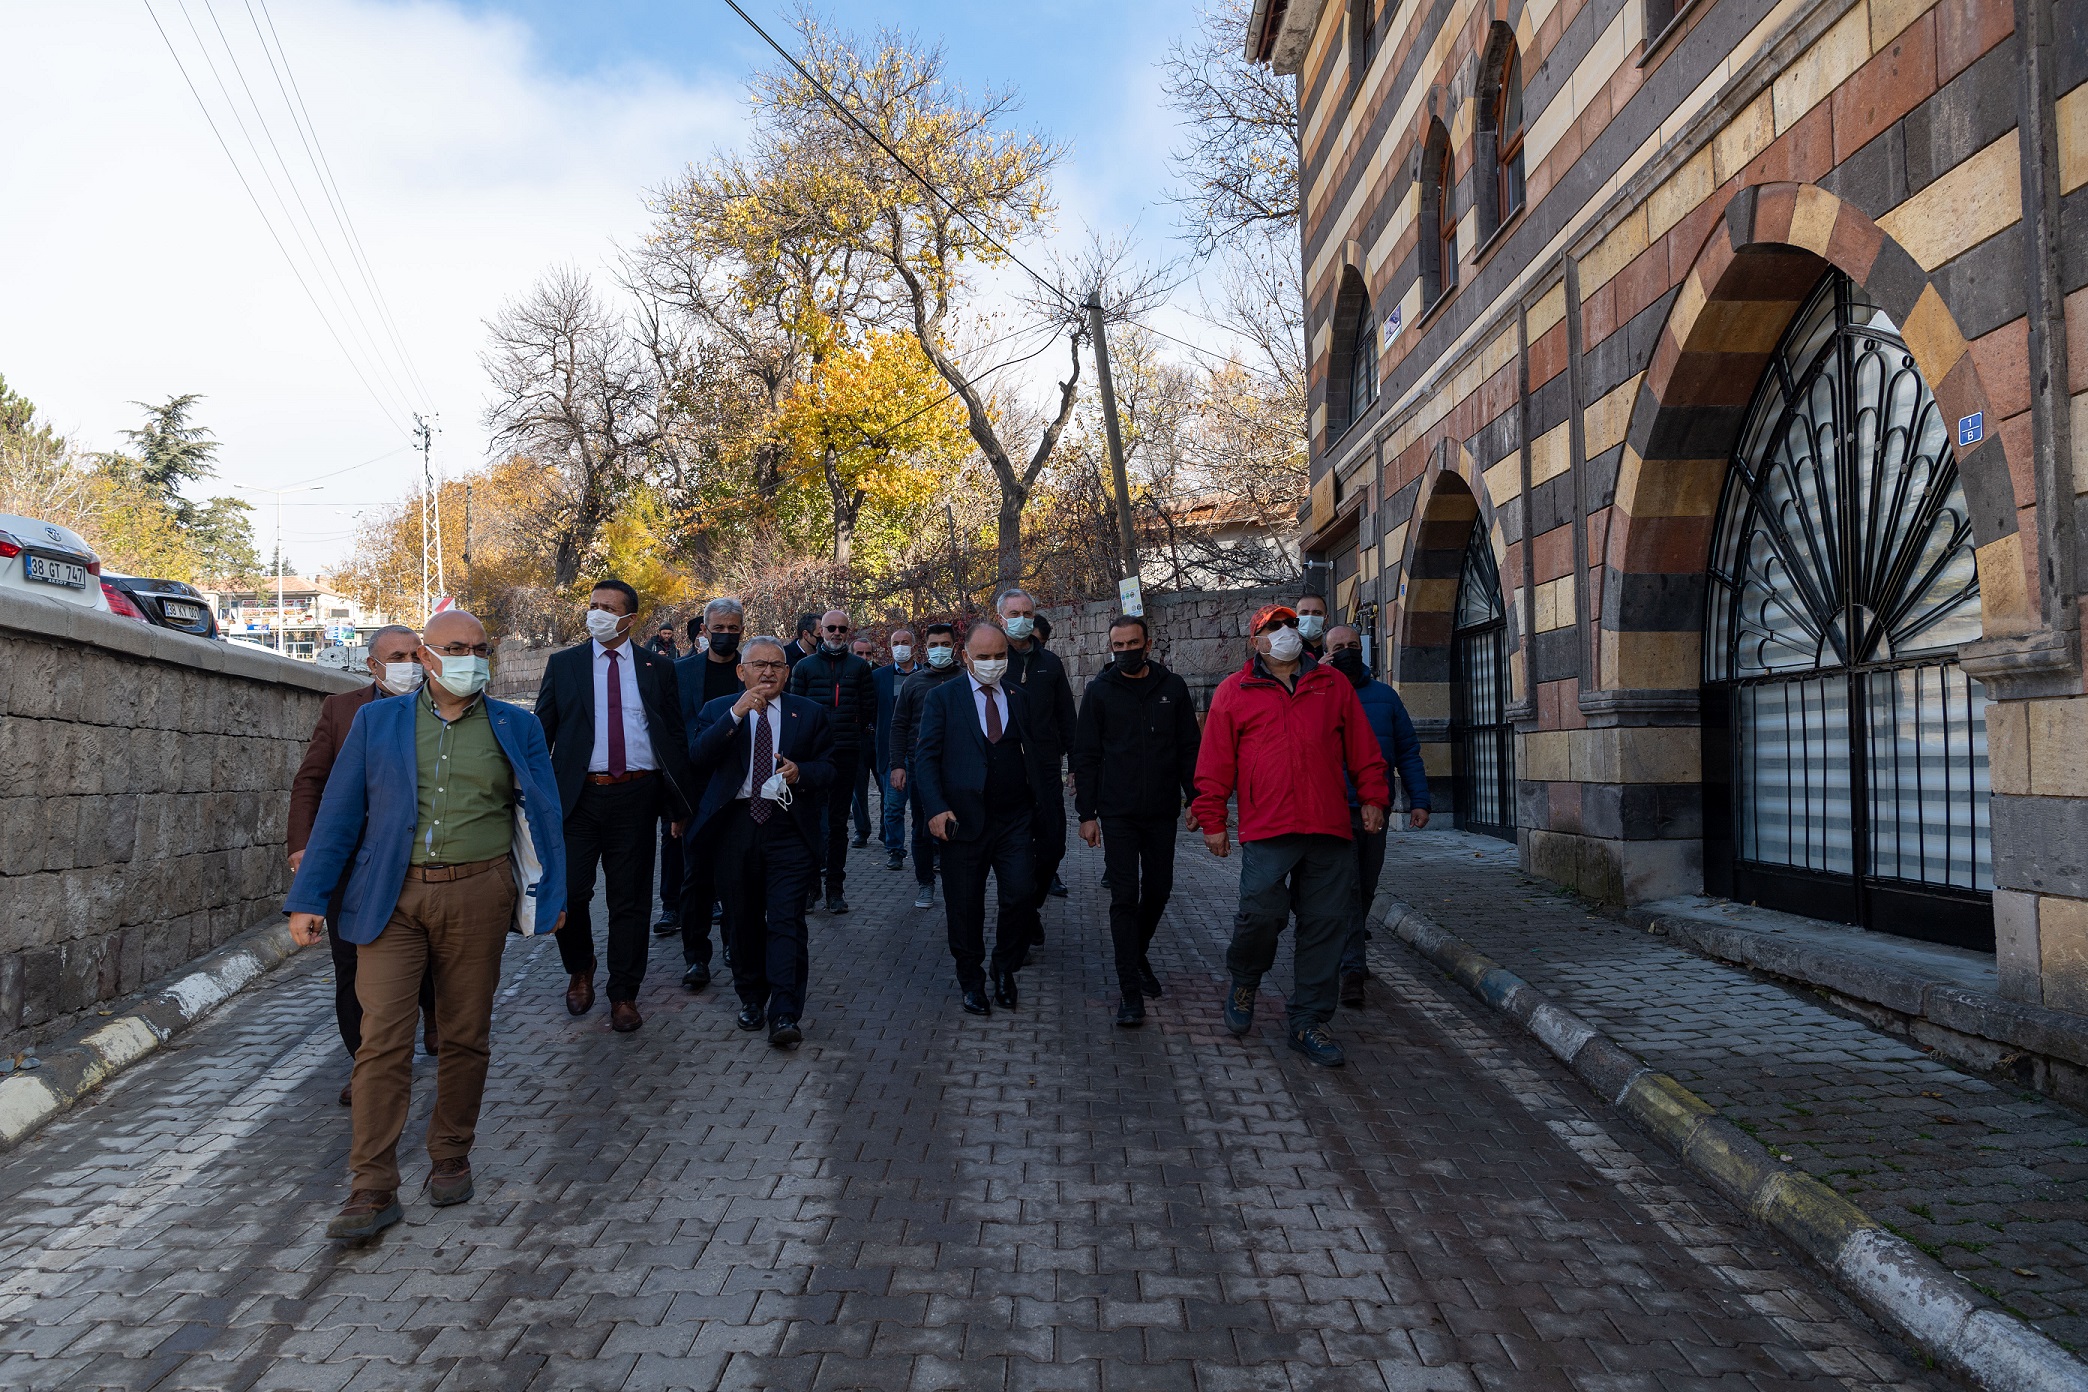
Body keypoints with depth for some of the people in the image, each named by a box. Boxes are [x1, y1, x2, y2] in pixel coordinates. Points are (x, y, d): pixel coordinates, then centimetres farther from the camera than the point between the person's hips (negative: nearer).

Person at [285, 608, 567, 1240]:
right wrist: (308, 898, 2)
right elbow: (339, 812, 6)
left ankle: (451, 1159, 25)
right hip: (392, 897, 0)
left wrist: (551, 897, 8)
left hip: (478, 896, 1)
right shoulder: (377, 722, 8)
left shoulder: (517, 728, 9)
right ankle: (372, 1189, 1)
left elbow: (543, 818, 11)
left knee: (466, 1037, 8)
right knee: (382, 1040, -5)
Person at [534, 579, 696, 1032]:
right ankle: (580, 970, 25)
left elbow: (676, 739, 8)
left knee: (630, 901, 6)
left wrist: (679, 806, 5)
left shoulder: (658, 669, 7)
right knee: (569, 892, -3)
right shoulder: (563, 664, 7)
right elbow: (542, 731, 7)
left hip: (636, 797, 0)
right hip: (578, 796, 0)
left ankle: (624, 995, 18)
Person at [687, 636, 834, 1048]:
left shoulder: (809, 714, 10)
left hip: (789, 827, -1)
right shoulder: (717, 711, 10)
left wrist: (801, 772, -13)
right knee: (742, 918, 10)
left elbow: (828, 767, 8)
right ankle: (751, 999, 27)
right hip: (735, 825, 2)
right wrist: (736, 714, -15)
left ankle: (785, 1015, -11)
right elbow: (698, 758, -7)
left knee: (787, 920, -9)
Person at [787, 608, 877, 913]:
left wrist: (863, 746, -1)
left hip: (846, 754, 0)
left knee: (838, 822, 7)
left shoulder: (859, 667, 7)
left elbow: (869, 710, 6)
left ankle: (835, 888, 11)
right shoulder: (804, 666, 6)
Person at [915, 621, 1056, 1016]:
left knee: (1022, 896, -10)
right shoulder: (942, 698, 1)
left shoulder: (1020, 698, 11)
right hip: (963, 821, -2)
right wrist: (936, 808, -17)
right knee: (965, 909, 6)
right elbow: (926, 757, -5)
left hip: (1016, 820, 2)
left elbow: (1038, 754, 14)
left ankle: (1005, 969, 16)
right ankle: (971, 980, 27)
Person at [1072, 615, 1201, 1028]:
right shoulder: (1099, 691, 0)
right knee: (1124, 898, -4)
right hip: (1117, 814, -2)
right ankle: (1131, 991, 0)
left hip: (1162, 812, 2)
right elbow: (1085, 756, 1)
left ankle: (1137, 953, 39)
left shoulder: (1172, 688, 4)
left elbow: (1189, 747, 8)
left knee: (1158, 890, 13)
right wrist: (1087, 813, -4)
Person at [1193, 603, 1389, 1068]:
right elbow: (1214, 764, 6)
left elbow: (1362, 749, 17)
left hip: (1329, 829, 3)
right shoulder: (1234, 692, 8)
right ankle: (1244, 982, 19)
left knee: (1326, 924, 3)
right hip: (1266, 829, -3)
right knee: (1261, 913, -13)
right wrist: (1212, 821, 4)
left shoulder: (1333, 685, 15)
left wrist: (1372, 797, 10)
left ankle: (1308, 1022, 15)